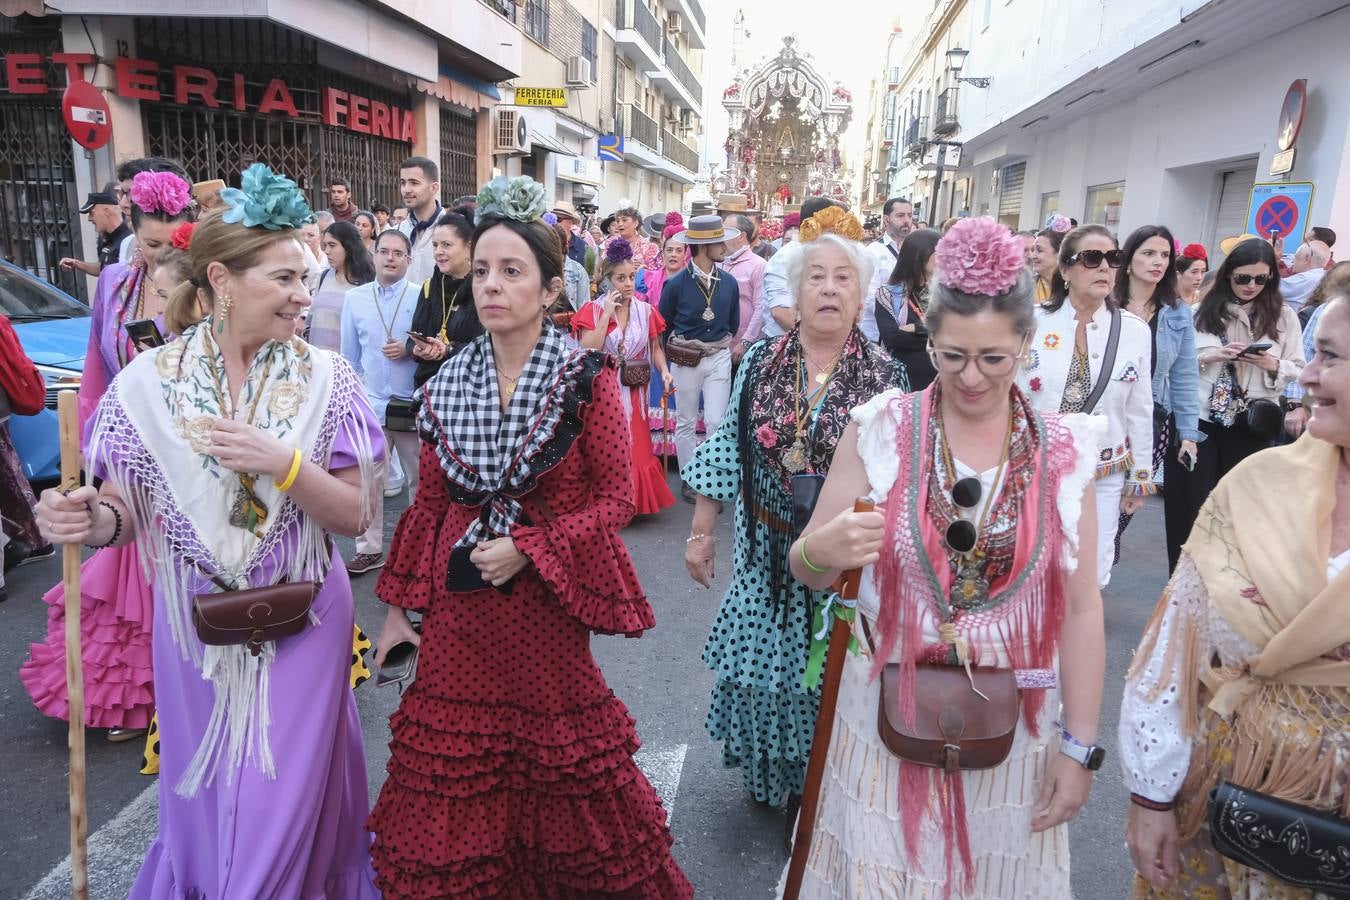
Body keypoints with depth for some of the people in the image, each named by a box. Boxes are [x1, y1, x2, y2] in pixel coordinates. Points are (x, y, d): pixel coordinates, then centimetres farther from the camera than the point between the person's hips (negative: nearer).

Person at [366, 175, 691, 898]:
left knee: (561, 772, 11)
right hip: (458, 606, 3)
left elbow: (617, 498, -6)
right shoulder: (447, 383, 3)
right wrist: (400, 607, 9)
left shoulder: (586, 378, -7)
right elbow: (429, 506, 8)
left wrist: (530, 549, -15)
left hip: (544, 602, -3)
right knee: (451, 789, 13)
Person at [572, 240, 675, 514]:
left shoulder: (646, 310, 3)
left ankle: (635, 501, 27)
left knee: (636, 448, 12)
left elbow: (655, 348, 9)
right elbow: (589, 353, -17)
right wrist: (607, 314, -17)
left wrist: (664, 372, -9)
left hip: (634, 391, 3)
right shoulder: (593, 310, -6)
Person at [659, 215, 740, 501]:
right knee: (686, 423, 9)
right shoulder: (676, 283, -11)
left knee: (717, 422, 0)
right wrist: (680, 349, 10)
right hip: (685, 360, -2)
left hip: (719, 358, 2)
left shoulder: (729, 283, -3)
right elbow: (663, 324, 2)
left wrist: (719, 344, 11)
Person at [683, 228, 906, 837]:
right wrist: (700, 532, 3)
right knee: (762, 663, 14)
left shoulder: (887, 376, -9)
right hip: (765, 552, 2)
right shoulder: (759, 364, -3)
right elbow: (725, 450, 2)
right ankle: (767, 774, 42)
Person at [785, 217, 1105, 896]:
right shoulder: (882, 431, -11)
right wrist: (823, 549, -29)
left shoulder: (1063, 451, -6)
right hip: (889, 709, -1)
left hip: (1014, 722, 1)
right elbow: (808, 572, -6)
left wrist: (1080, 745, 0)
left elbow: (1081, 608, -1)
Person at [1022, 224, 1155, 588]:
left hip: (1103, 477, 2)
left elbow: (1140, 411, 5)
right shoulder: (1033, 322, -10)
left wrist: (1140, 477, 11)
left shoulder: (1135, 331, -3)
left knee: (1090, 577, 8)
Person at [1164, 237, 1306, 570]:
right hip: (1200, 417, -1)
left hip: (1251, 424, 1)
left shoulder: (1284, 316, 5)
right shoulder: (1205, 309, 3)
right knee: (1190, 499, 2)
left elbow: (1297, 369, 6)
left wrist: (1272, 365, -14)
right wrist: (1213, 356, -13)